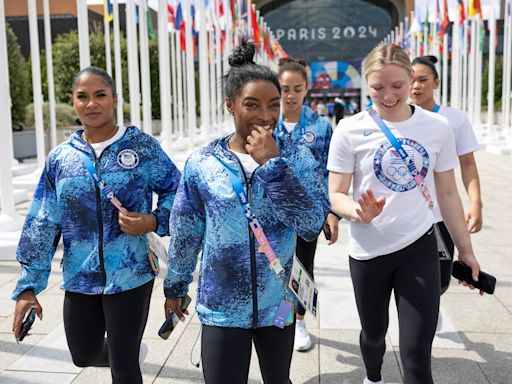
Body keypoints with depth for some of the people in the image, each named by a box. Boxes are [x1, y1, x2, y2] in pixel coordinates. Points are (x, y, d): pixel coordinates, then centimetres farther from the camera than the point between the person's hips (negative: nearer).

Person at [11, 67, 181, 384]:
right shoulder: (60, 158, 1)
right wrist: (28, 286, 1)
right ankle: (129, 351, 52)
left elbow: (176, 192, 1)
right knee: (84, 355, 21)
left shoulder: (142, 146, -7)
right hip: (80, 278, 4)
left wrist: (153, 222, -19)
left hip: (130, 276, -4)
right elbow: (41, 226, 3)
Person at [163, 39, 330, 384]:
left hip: (279, 303, 2)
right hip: (222, 307, -1)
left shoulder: (297, 158, -7)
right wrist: (175, 287, 12)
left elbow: (313, 224, -19)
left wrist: (272, 163, -23)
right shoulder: (202, 163, -8)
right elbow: (185, 234, 3)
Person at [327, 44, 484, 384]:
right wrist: (359, 213, -30)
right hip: (368, 251, 0)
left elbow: (448, 193, 6)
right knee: (373, 333, 21)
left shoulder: (437, 127, -3)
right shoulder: (350, 130, -10)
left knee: (417, 356, -3)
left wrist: (465, 249, 10)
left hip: (419, 247, 0)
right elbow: (336, 196, -8)